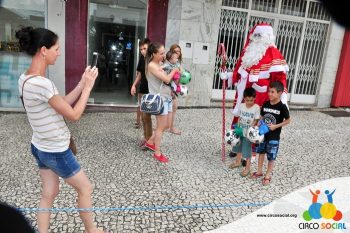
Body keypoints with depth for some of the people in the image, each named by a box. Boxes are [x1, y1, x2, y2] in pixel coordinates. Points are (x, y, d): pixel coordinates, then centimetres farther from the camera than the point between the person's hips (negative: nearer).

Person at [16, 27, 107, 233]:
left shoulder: (26, 78, 1)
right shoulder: (41, 83, -30)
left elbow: (62, 103, 5)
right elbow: (74, 114, -22)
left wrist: (82, 84, -1)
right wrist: (88, 87, -14)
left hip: (41, 147, 9)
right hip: (56, 151, -8)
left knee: (49, 194, 19)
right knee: (85, 188, 13)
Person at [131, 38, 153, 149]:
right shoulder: (142, 58, 6)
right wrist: (134, 85, 7)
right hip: (142, 90, 7)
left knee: (146, 116, -7)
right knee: (143, 116, 12)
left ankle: (149, 139, 6)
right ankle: (145, 137, 25)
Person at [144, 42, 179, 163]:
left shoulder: (161, 63, 14)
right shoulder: (151, 65, -12)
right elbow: (166, 79, -19)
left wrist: (175, 71, -1)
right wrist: (174, 70, -3)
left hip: (167, 97, 9)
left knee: (166, 125, 14)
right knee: (161, 127, 0)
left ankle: (150, 142, 32)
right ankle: (157, 153, 14)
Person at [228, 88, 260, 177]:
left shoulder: (256, 107, -17)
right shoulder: (241, 106, -3)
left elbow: (255, 121, -15)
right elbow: (239, 118, 6)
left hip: (248, 133, -5)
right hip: (240, 131, 5)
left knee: (247, 151, 4)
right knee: (238, 147, 22)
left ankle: (247, 168, 21)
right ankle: (238, 162, 44)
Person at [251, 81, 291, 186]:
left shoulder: (282, 107, -16)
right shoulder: (265, 104, -3)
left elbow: (288, 120, -7)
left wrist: (276, 126, -17)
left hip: (274, 136, -4)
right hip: (263, 133, 5)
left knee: (271, 156, 7)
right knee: (261, 152, 16)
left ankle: (268, 175, 23)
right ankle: (259, 171, 33)